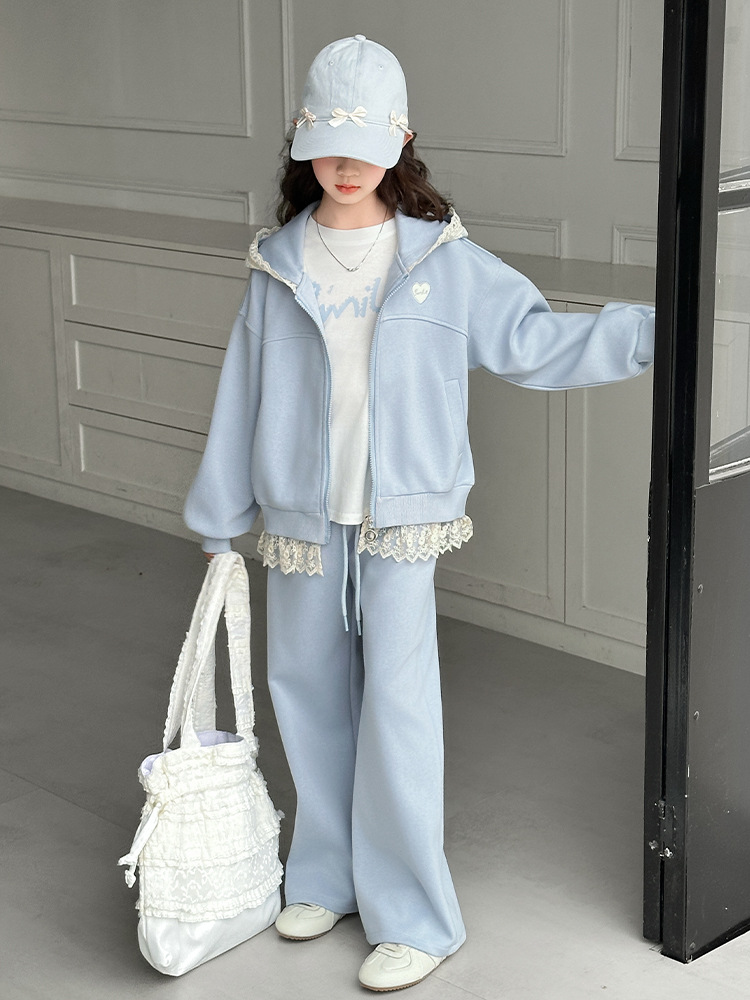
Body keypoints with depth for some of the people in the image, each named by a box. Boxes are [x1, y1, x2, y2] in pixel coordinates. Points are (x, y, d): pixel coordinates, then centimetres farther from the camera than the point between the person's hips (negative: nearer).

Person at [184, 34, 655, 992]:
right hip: (299, 520, 3)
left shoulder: (444, 260, -2)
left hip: (400, 520, -3)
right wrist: (220, 519, 12)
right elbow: (242, 397, 9)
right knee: (308, 692, 13)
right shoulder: (279, 266, 4)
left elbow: (534, 339, 1)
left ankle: (414, 918, 6)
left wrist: (658, 328, -7)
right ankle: (329, 875, 32)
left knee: (398, 709, -6)